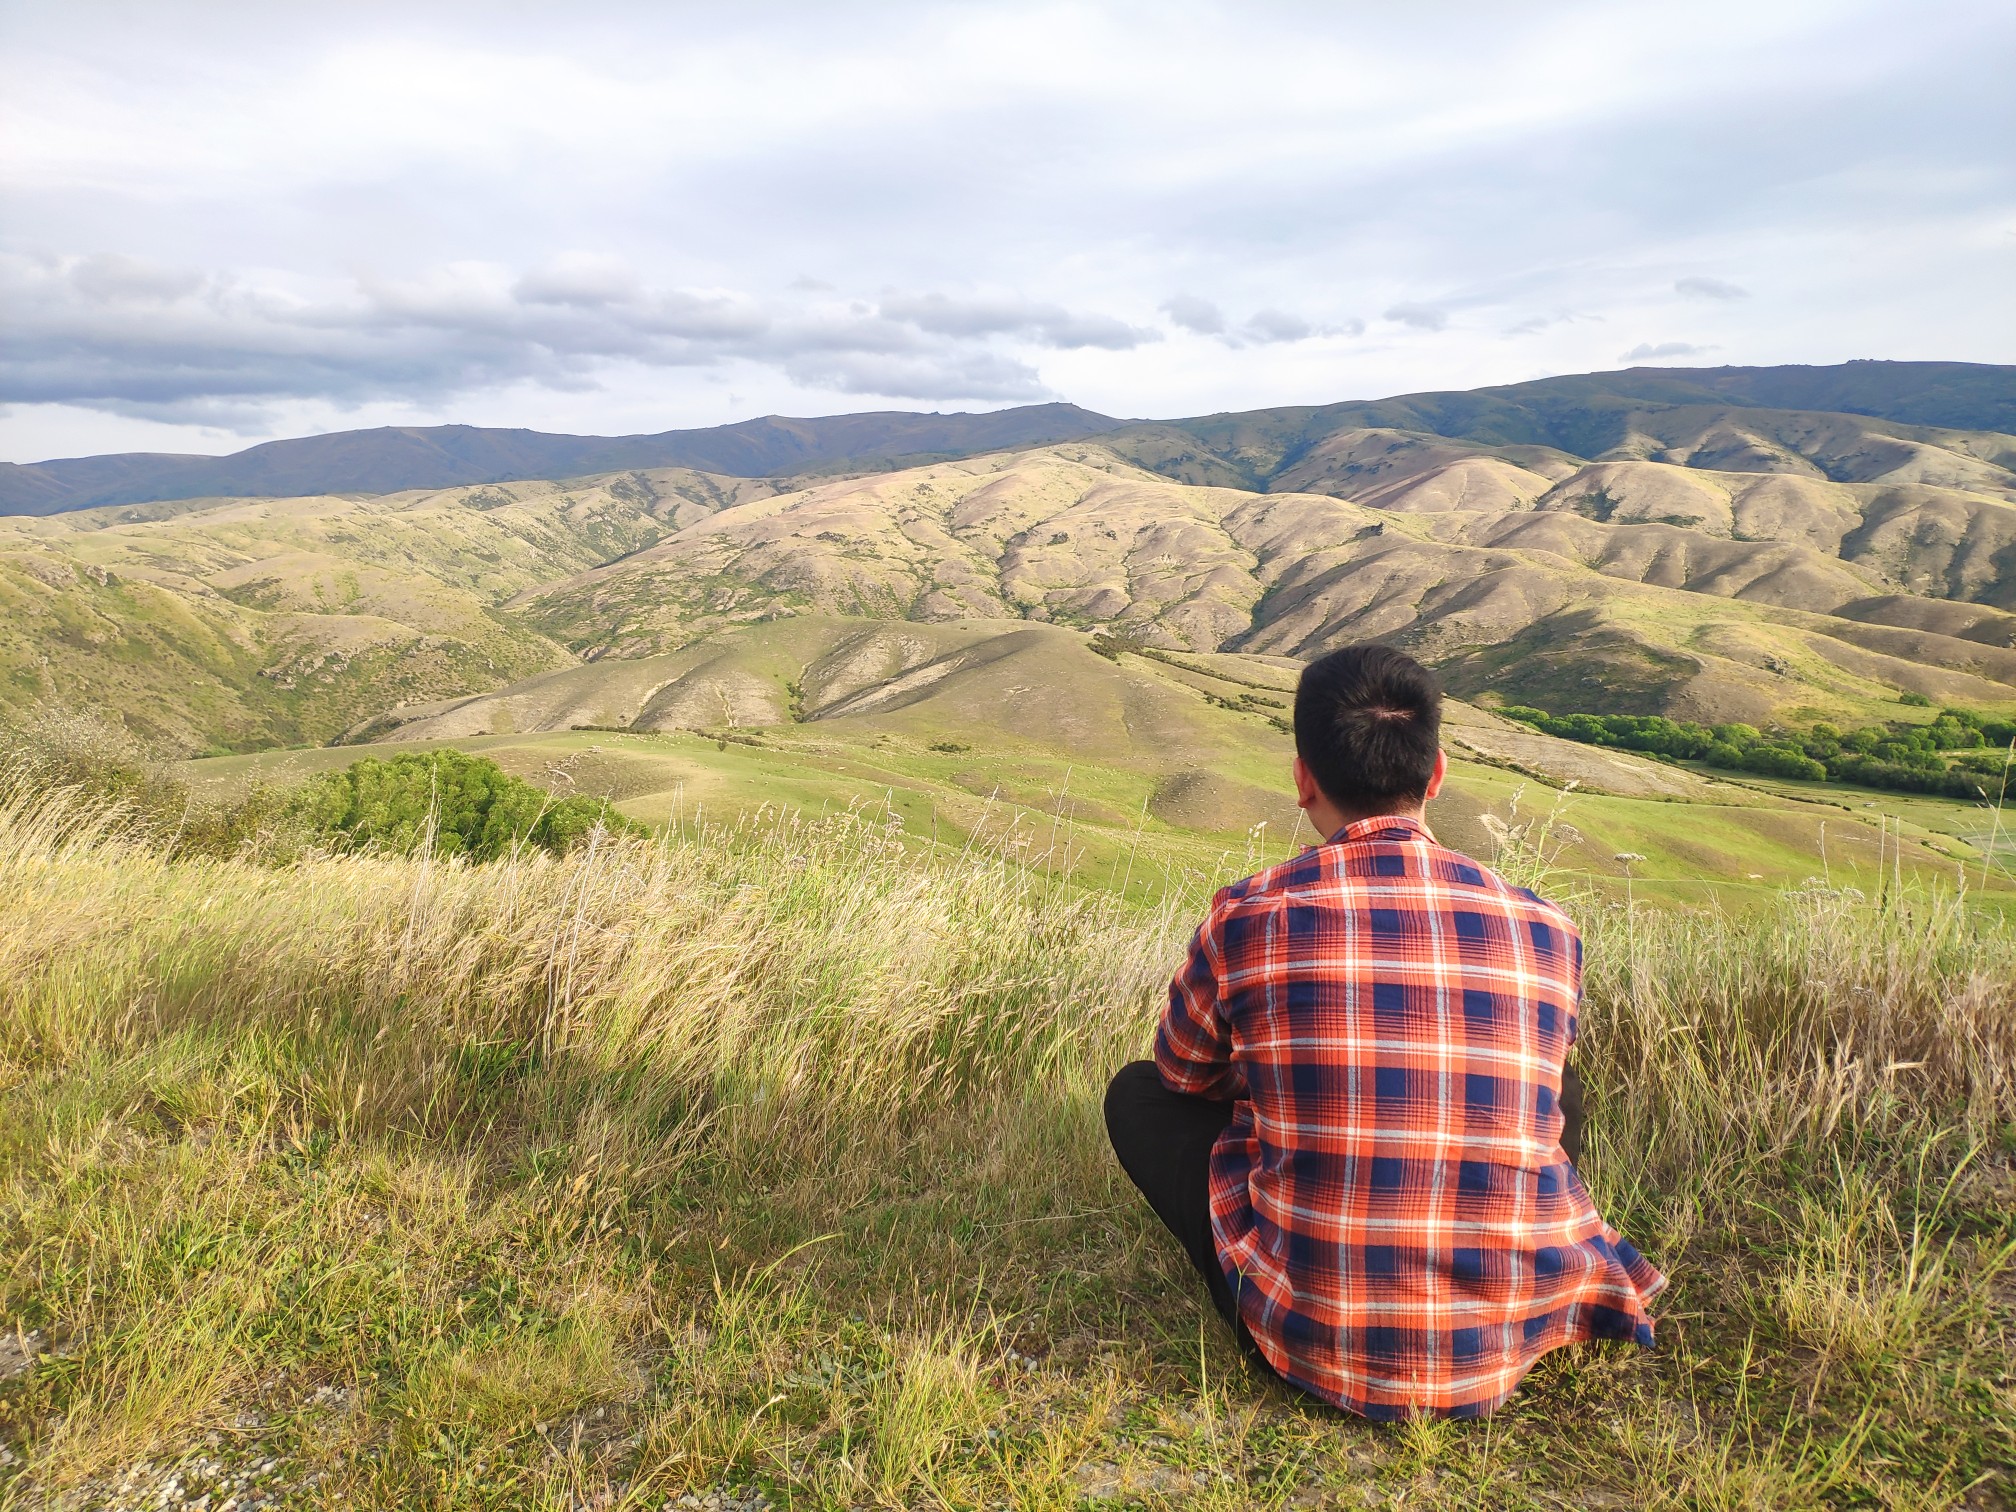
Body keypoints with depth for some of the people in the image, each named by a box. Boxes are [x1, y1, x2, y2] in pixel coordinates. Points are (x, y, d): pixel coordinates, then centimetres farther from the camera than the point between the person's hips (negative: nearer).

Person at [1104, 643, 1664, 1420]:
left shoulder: (1248, 918, -12)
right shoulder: (1546, 931, -4)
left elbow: (1185, 1071, 9)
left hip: (1314, 1347, -3)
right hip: (1507, 1352, 4)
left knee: (1139, 1092, 17)